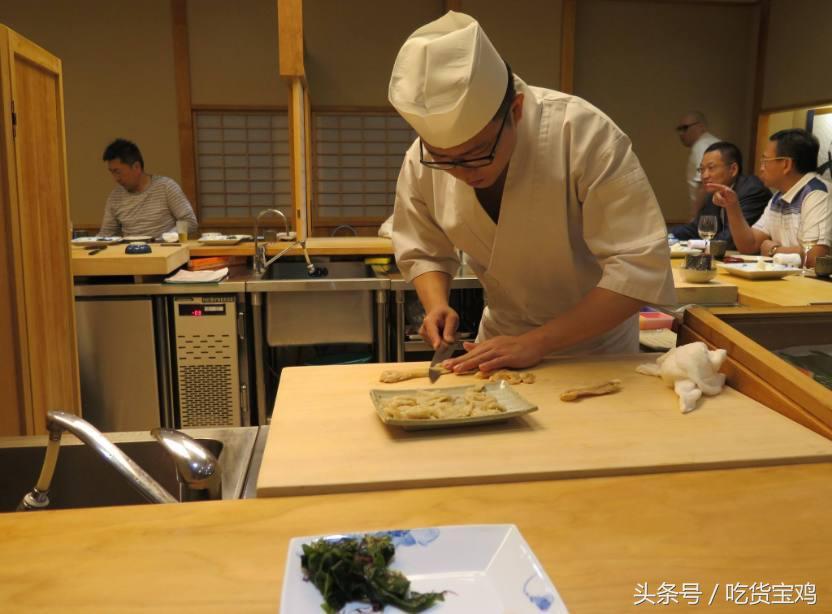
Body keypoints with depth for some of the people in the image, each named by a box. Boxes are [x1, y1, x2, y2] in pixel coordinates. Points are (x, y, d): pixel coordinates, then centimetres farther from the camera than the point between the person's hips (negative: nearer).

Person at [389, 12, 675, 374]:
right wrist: (436, 305, -20)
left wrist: (537, 342, -32)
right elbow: (422, 252, -1)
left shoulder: (584, 135, -30)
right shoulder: (421, 163, -17)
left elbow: (639, 264, -29)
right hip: (500, 337, 3)